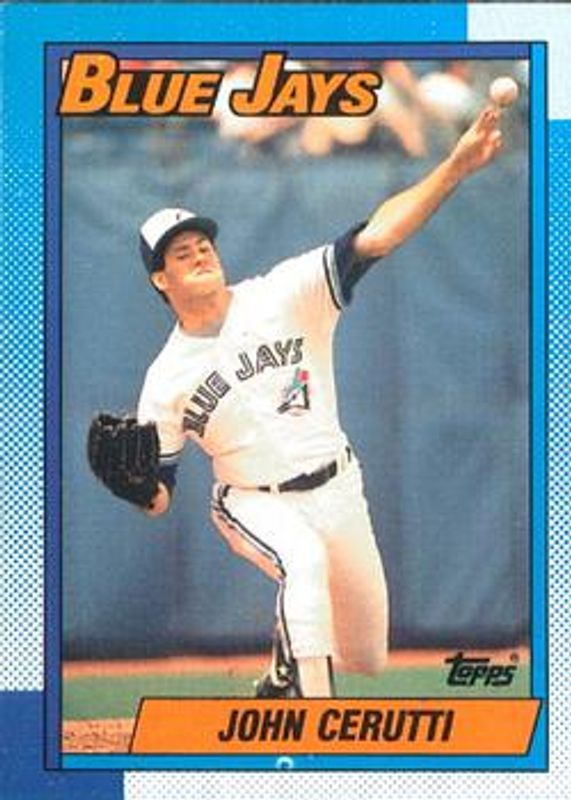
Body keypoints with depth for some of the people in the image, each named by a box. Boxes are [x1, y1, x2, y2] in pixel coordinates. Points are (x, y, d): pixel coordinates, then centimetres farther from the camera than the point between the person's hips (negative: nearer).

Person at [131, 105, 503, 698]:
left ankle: (284, 677, 44)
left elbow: (375, 237, -21)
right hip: (253, 502, -2)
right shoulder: (166, 378, -6)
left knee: (366, 658, 9)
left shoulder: (283, 295, -10)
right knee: (303, 559, -37)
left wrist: (455, 167, -34)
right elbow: (158, 495, 0)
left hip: (337, 490, 2)